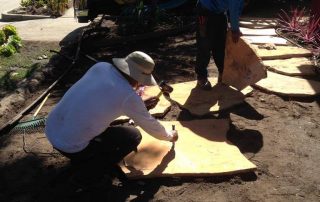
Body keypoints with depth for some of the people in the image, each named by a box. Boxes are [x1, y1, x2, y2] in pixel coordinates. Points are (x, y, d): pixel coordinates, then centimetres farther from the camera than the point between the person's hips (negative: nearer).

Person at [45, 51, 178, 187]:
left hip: (50, 129, 7)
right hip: (69, 146, -7)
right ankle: (92, 166, 5)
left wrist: (141, 104, 22)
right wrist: (170, 136, 21)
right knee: (133, 136, 4)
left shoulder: (100, 67, 0)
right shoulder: (129, 96, -16)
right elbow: (150, 125, 1)